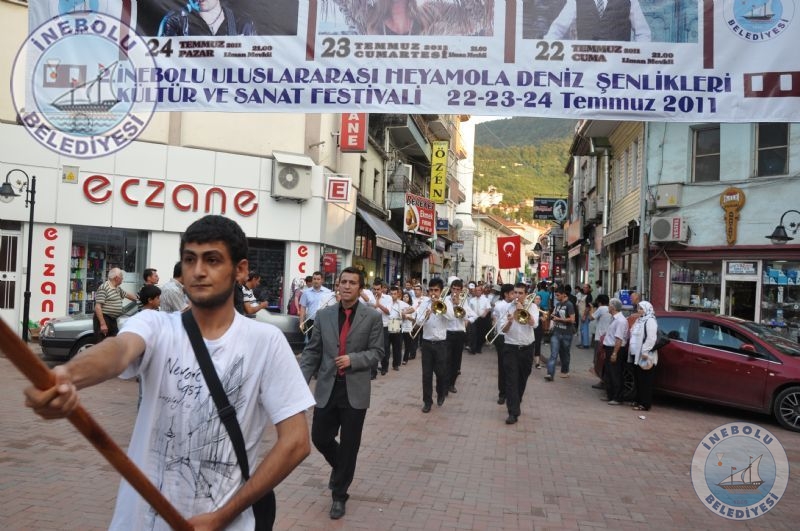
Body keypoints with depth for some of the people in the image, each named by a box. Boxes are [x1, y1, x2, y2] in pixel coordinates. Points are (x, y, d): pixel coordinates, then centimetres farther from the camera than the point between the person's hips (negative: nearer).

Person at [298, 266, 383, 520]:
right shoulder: (323, 315, 3)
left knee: (349, 445, 6)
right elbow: (312, 351, 4)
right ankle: (340, 466, 43)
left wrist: (352, 359, -20)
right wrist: (301, 382, -6)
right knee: (320, 438, 10)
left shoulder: (372, 317, -4)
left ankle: (339, 494, 25)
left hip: (355, 390, -2)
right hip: (327, 388, 2)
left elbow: (377, 352, -3)